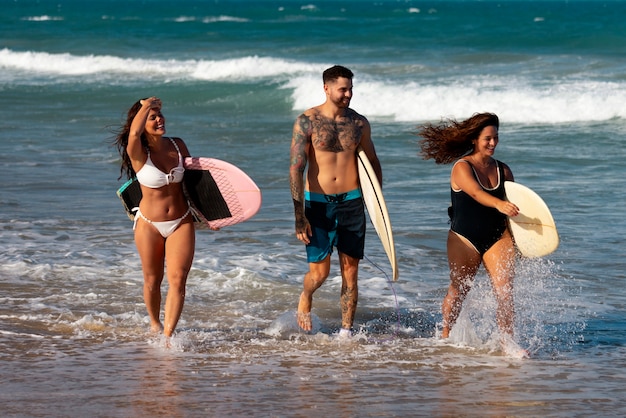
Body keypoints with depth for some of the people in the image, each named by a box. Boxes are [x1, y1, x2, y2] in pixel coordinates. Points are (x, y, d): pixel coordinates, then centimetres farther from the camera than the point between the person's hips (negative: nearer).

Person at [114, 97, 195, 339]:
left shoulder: (178, 145, 0)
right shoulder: (138, 153, -14)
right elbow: (134, 133, -38)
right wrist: (146, 106, -20)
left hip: (181, 222, 2)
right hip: (149, 224, -2)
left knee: (177, 279, -11)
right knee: (152, 281, 10)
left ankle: (167, 335, -12)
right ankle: (154, 324, 36)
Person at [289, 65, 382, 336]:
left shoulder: (359, 123, 5)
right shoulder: (307, 122, -6)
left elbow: (373, 163, 18)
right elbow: (296, 169, -9)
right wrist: (299, 216, -15)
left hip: (352, 202, 3)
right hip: (318, 202, -3)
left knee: (350, 271, 1)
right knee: (319, 271, -3)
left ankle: (346, 331, 9)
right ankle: (305, 300, 30)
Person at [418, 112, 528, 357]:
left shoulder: (503, 170, 7)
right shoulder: (462, 167, -10)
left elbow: (514, 205, 14)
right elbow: (476, 193, -30)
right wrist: (499, 204, -49)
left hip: (497, 238, 3)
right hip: (465, 239, -3)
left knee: (505, 292, -12)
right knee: (458, 291, 11)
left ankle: (507, 342, -7)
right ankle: (445, 335, 33)